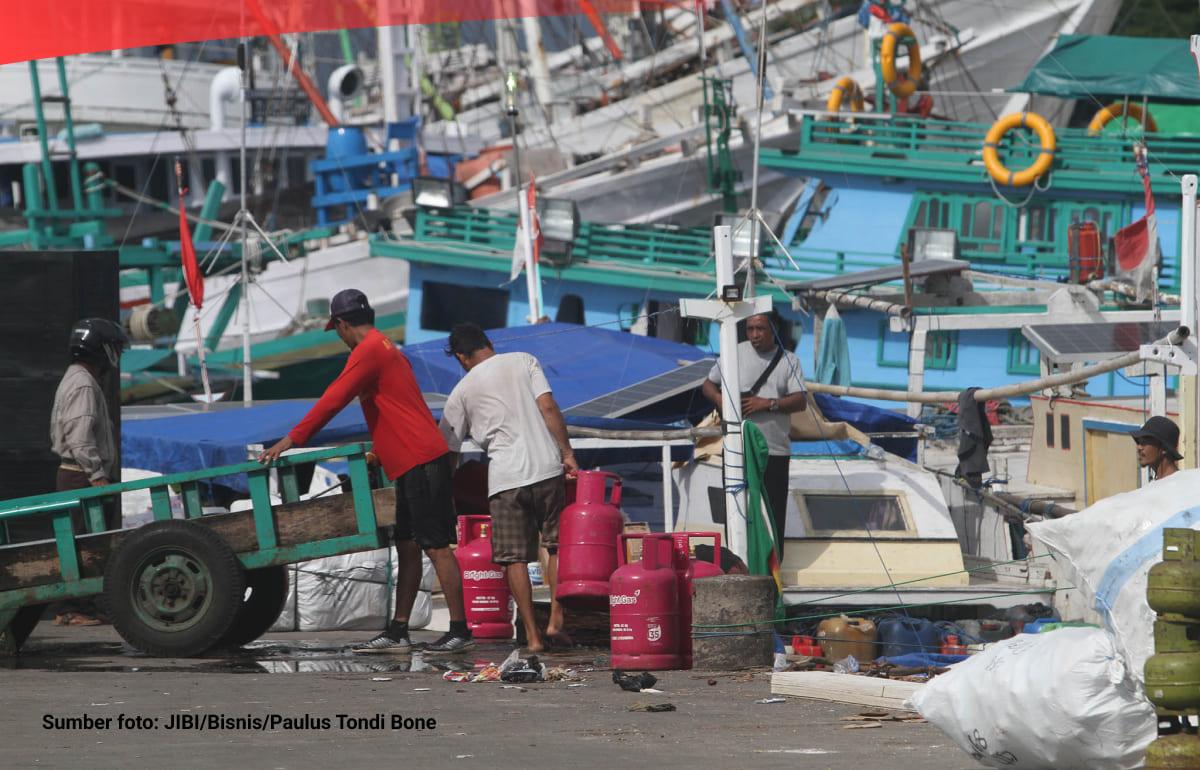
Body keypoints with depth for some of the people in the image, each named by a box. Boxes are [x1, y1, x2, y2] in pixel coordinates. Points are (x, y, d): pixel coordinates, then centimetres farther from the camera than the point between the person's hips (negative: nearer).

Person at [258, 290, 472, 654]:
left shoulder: (367, 351, -11)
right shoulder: (387, 348, 21)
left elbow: (333, 400, -16)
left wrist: (292, 439, -12)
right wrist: (381, 451, 43)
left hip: (420, 462, -10)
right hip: (415, 462, 10)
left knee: (436, 547, -8)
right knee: (407, 547, 10)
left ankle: (460, 630, -8)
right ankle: (398, 632, 11)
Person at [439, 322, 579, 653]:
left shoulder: (462, 392, 11)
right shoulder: (524, 362, 10)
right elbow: (548, 407, -3)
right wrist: (567, 453, -1)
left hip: (504, 478, -1)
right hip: (546, 468, 1)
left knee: (514, 558, 5)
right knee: (558, 545, 12)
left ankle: (532, 635, 2)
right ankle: (556, 622, 3)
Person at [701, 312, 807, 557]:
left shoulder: (788, 361, 4)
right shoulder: (735, 354, 7)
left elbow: (800, 401, -4)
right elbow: (708, 385, 14)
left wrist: (768, 404, -17)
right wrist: (718, 398, -8)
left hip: (774, 450, -1)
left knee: (774, 512, 1)